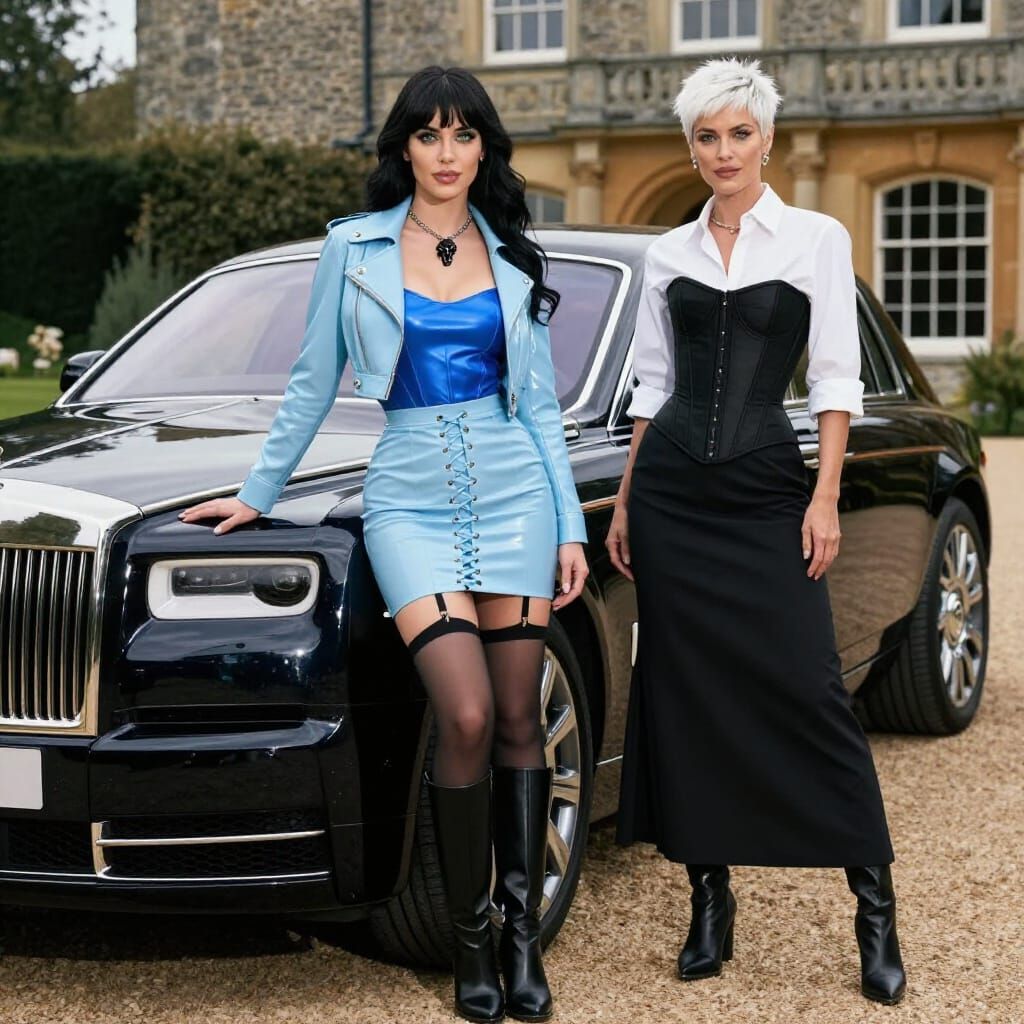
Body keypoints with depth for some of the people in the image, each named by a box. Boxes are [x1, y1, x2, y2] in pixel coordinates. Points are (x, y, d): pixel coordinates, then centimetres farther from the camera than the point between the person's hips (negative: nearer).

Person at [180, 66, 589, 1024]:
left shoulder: (512, 258, 10)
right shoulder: (354, 247, 5)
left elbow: (539, 403, 12)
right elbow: (313, 384, 11)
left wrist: (571, 526, 8)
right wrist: (257, 492, 13)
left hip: (513, 491, 2)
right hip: (410, 498, -2)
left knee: (517, 719, 2)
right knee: (466, 718, -15)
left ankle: (523, 935, 12)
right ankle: (470, 942, 1)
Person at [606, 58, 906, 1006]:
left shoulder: (817, 239, 1)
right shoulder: (669, 254, 10)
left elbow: (836, 377, -3)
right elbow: (653, 384, 14)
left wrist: (826, 497, -11)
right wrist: (625, 501, 10)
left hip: (767, 489, -3)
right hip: (673, 490, 4)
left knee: (809, 688, -8)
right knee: (687, 695, 4)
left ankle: (876, 907, 2)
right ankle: (710, 900, 15)